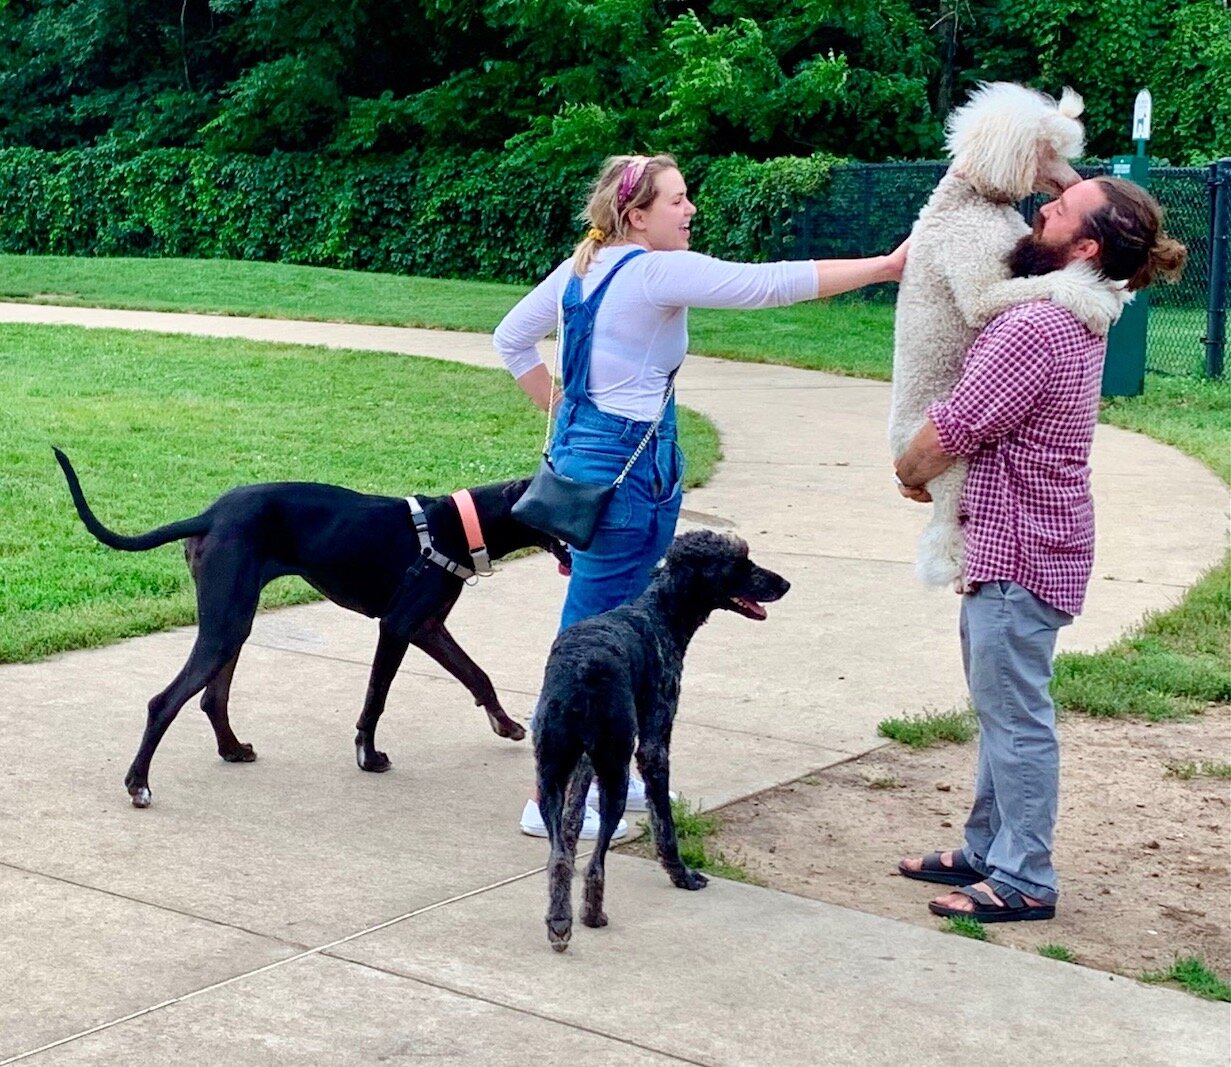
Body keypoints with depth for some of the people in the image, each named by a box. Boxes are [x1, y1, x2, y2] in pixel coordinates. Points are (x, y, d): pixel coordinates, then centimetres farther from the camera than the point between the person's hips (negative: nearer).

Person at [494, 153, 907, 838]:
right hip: (628, 465, -9)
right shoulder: (658, 271, -16)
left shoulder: (583, 267, 9)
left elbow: (512, 337, 17)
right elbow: (770, 284, -20)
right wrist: (885, 266, -16)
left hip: (583, 445, 9)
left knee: (609, 626, 17)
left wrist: (558, 409, 21)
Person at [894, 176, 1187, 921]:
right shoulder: (1078, 317, 6)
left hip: (1018, 552, -10)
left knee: (1015, 717, -1)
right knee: (1002, 711, 18)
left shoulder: (1034, 330, -24)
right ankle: (988, 851, 29)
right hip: (1009, 542, 10)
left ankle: (1024, 881, 8)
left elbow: (950, 433, -18)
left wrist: (909, 472, 1)